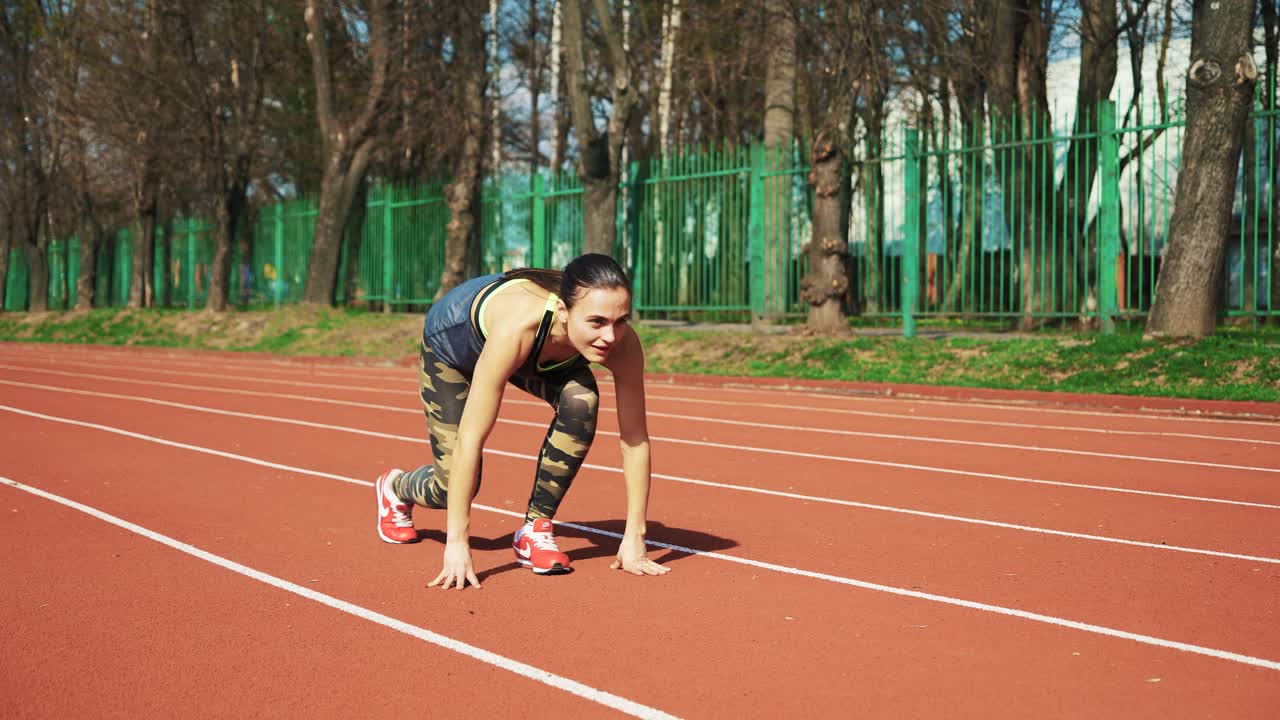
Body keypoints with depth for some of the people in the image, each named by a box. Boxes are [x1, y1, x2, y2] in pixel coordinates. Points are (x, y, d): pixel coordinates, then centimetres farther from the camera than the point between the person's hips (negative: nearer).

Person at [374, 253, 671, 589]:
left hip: (539, 355, 3)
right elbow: (470, 439, -44)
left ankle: (536, 529, -10)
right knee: (452, 488, -3)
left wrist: (634, 539, -25)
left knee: (581, 401, -28)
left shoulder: (622, 343, -36)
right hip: (450, 341, -3)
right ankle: (395, 487, 34)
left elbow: (635, 439, -25)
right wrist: (456, 543, -41)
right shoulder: (518, 325, -47)